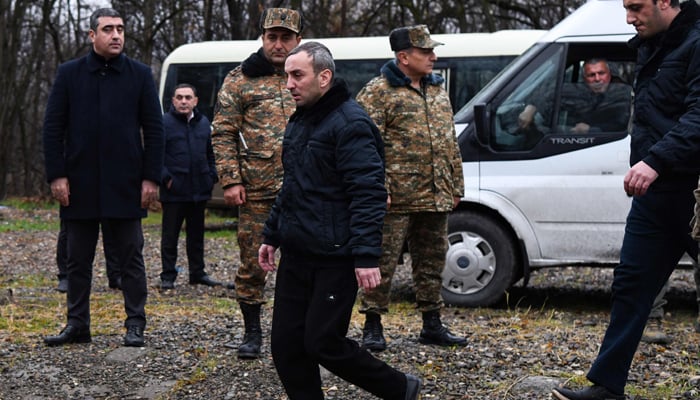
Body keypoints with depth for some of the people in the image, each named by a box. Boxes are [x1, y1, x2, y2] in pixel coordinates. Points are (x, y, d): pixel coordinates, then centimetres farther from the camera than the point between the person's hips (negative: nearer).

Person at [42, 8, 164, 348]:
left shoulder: (140, 74, 2)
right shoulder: (69, 73, 3)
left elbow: (154, 129, 1)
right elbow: (53, 127, 2)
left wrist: (151, 177, -5)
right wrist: (56, 175, -5)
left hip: (125, 185, -1)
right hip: (80, 185, 1)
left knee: (131, 257, 4)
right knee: (78, 259, 9)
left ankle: (135, 325, 10)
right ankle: (77, 324, 18)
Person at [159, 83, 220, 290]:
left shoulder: (203, 123, 11)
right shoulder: (164, 123, -6)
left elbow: (209, 153, 21)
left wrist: (212, 176, 11)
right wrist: (165, 178, -14)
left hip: (199, 190, 5)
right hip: (174, 192, -5)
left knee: (196, 234, 14)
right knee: (170, 235, 1)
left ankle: (197, 272, 23)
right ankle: (168, 276, 7)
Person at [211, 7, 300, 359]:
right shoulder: (240, 81, 4)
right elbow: (223, 134, 2)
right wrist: (230, 180, -6)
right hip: (256, 192, -1)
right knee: (253, 263, 3)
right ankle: (252, 332, 17)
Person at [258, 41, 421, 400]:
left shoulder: (350, 124, -14)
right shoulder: (299, 122, 16)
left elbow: (368, 195, -21)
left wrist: (366, 256, -26)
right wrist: (272, 236, 23)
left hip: (334, 260, -9)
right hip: (295, 256, 9)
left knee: (324, 344, -7)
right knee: (286, 345, 6)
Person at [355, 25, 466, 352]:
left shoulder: (437, 90, 16)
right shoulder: (377, 92, -7)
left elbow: (450, 143, 20)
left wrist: (456, 187, 16)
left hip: (436, 199, 7)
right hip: (395, 199, -7)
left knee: (432, 263, 13)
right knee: (383, 262, -3)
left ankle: (432, 325, 23)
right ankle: (372, 326, 7)